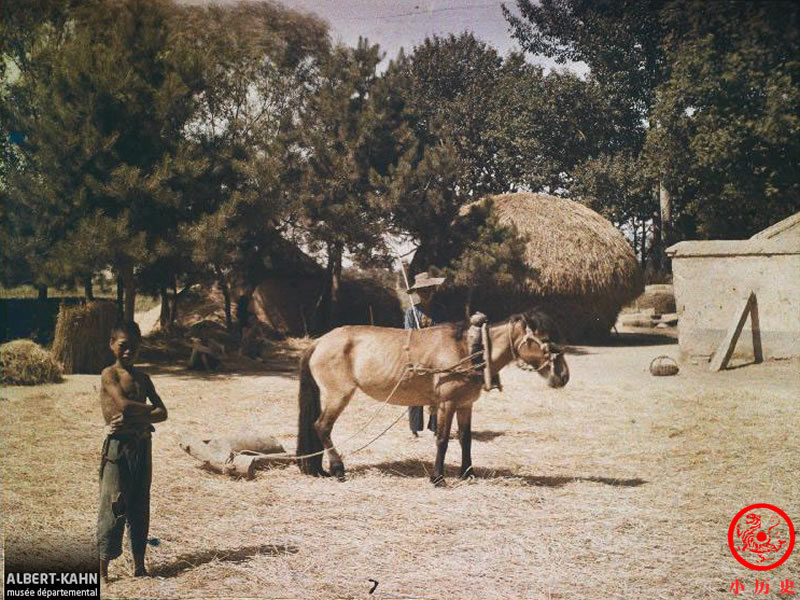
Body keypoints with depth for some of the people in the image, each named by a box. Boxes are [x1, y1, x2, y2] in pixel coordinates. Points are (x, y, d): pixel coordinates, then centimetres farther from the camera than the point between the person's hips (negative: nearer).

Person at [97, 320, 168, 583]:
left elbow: (163, 413, 5)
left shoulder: (143, 378, 14)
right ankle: (102, 566, -1)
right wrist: (148, 409, -3)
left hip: (142, 446, 6)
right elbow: (124, 404, -20)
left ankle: (139, 563, 18)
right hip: (117, 445, -6)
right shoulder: (109, 374, -4)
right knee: (115, 506, -7)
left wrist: (133, 417, -11)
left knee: (140, 507, 10)